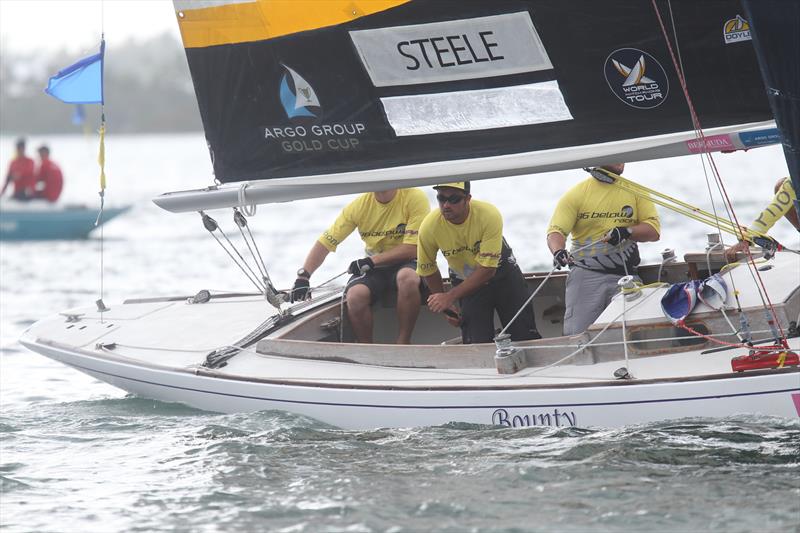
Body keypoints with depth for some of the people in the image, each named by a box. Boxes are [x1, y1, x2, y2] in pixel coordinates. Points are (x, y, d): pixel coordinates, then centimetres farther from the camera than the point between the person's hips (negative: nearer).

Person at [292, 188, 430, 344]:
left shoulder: (415, 198, -15)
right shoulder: (359, 205, -5)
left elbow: (412, 248, -19)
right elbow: (325, 242, -3)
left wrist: (371, 261, -20)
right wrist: (302, 277, -14)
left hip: (406, 262, -3)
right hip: (373, 267, 3)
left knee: (407, 277, -38)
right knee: (355, 295, -29)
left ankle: (403, 344, -24)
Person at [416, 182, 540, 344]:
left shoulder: (489, 215, -31)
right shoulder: (429, 227, -24)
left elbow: (487, 269, -31)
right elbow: (428, 271, -5)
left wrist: (450, 297, -34)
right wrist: (445, 306, -4)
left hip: (500, 271, -1)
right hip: (464, 280, 1)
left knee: (525, 337, -4)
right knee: (477, 343, -13)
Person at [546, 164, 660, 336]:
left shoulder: (635, 192, 10)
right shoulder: (576, 193, 2)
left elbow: (654, 230, 5)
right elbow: (556, 230, -5)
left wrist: (627, 232, -14)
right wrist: (558, 251, -27)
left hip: (624, 276, 2)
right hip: (586, 274, -2)